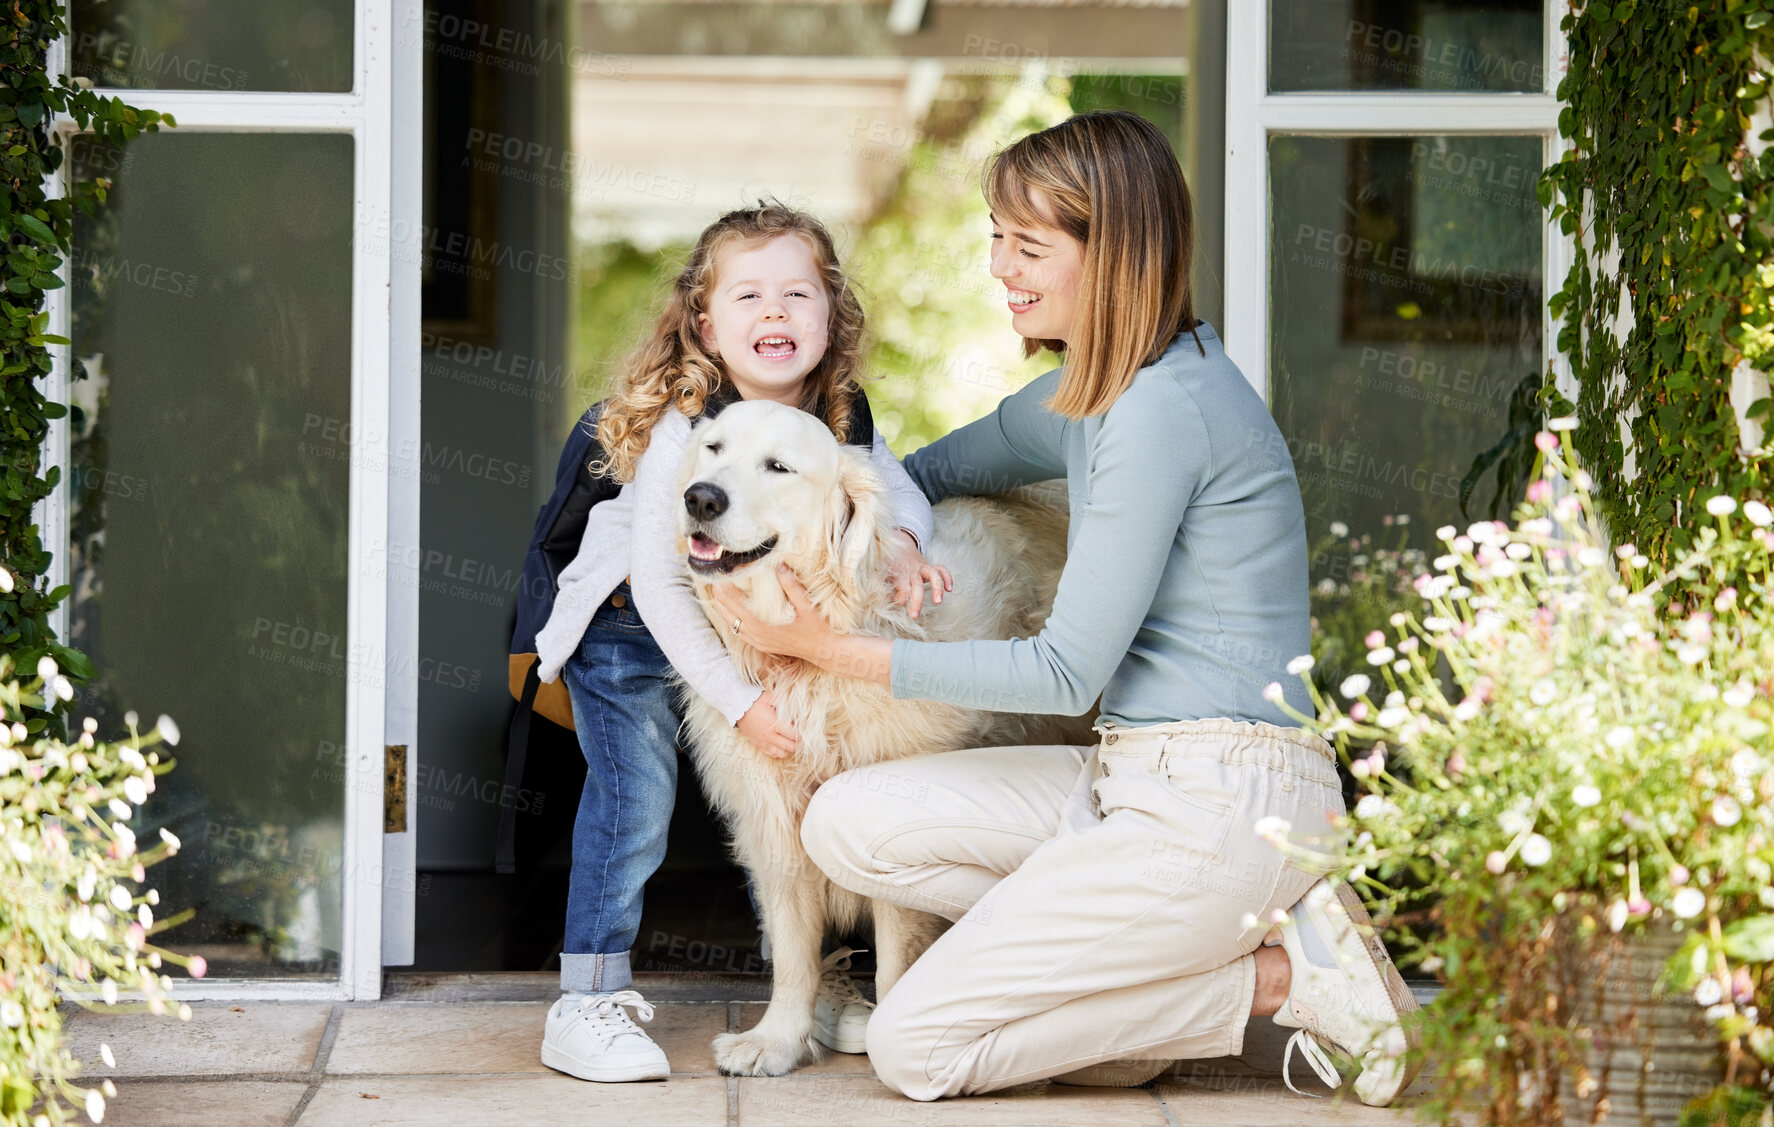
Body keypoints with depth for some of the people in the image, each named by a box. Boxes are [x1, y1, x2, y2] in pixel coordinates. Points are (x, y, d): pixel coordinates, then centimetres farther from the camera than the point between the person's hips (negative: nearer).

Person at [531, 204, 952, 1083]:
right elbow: (658, 586, -30)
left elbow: (896, 485, -1)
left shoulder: (840, 414, -15)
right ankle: (586, 1008, -9)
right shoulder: (682, 432, -32)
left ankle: (816, 986, 21)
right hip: (629, 626, -6)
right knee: (636, 791, -15)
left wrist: (902, 541, -26)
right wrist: (738, 701, -31)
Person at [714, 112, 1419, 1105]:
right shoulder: (1090, 395, 14)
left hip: (1222, 801, -10)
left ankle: (1281, 979, -4)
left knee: (913, 1049, -9)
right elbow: (938, 468, 31)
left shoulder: (1165, 408, -16)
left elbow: (1069, 670, -15)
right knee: (851, 824, 0)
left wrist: (838, 649, -10)